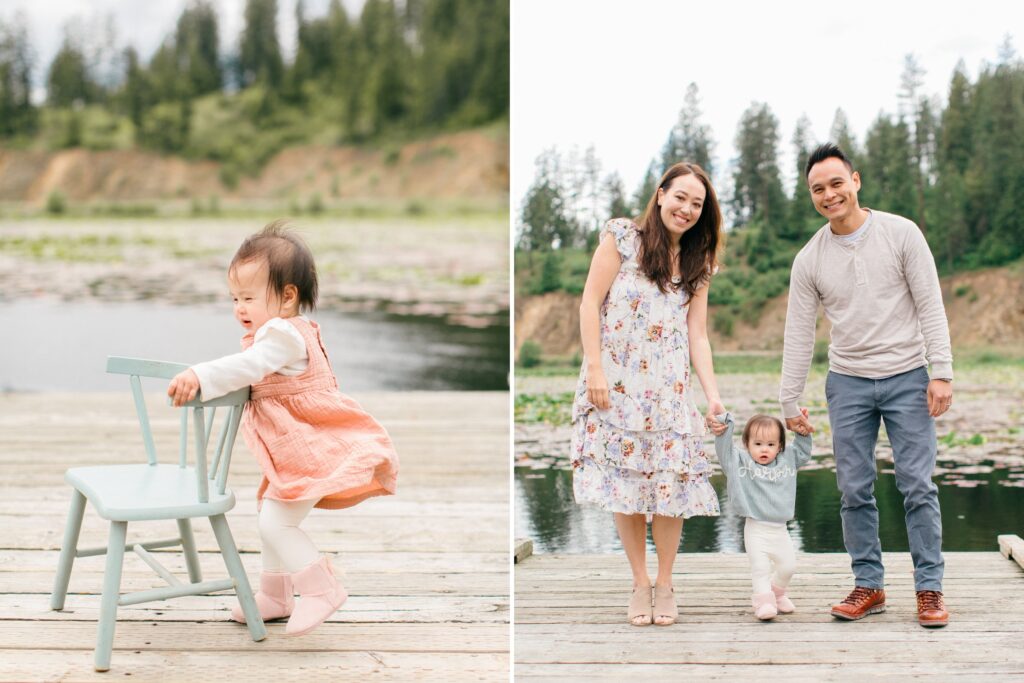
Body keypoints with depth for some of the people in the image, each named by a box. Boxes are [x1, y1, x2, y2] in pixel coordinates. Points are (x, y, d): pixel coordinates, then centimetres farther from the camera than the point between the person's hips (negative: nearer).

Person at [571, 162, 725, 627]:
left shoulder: (697, 263, 11)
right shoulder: (622, 236, -1)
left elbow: (697, 335, 7)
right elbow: (590, 301, -4)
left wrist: (713, 395, -4)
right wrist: (594, 368, -11)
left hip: (669, 391, 3)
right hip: (616, 384, -3)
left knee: (671, 481, -2)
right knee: (626, 482, -1)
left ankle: (664, 583, 13)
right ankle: (640, 583, 12)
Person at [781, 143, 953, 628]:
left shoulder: (901, 234, -4)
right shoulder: (809, 260, 2)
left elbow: (930, 306, -5)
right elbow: (798, 335, 5)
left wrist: (942, 372, -12)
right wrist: (789, 402, 4)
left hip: (906, 377, -2)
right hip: (848, 382, 2)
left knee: (917, 485, -2)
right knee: (855, 490, 3)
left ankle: (929, 588, 7)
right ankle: (869, 586, 14)